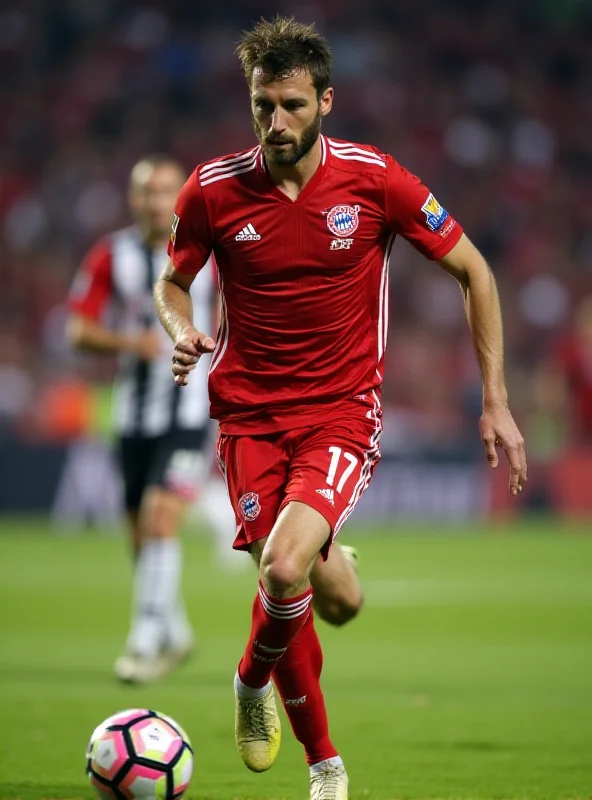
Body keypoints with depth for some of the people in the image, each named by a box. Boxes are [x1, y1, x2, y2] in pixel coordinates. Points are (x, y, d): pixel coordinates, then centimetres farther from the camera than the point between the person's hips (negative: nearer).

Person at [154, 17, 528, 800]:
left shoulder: (374, 179, -8)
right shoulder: (214, 189, -4)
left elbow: (473, 272, 2)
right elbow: (172, 281, 14)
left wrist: (496, 403, -1)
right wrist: (183, 331, -11)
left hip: (342, 412, -2)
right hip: (249, 413, 2)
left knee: (285, 569, -26)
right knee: (287, 586, -4)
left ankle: (252, 682, 6)